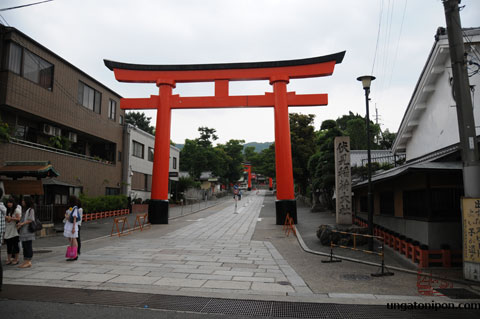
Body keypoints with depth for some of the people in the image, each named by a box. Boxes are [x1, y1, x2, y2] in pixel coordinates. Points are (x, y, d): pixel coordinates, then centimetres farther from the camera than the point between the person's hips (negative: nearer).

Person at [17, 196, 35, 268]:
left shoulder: (31, 210, -5)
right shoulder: (25, 210, 21)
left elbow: (31, 220, -14)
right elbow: (23, 220, 21)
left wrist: (22, 223, -24)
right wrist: (19, 225, 2)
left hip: (28, 232, -9)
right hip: (23, 232, 9)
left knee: (28, 246, -7)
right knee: (24, 247, 9)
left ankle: (28, 261, -5)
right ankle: (25, 261, 13)